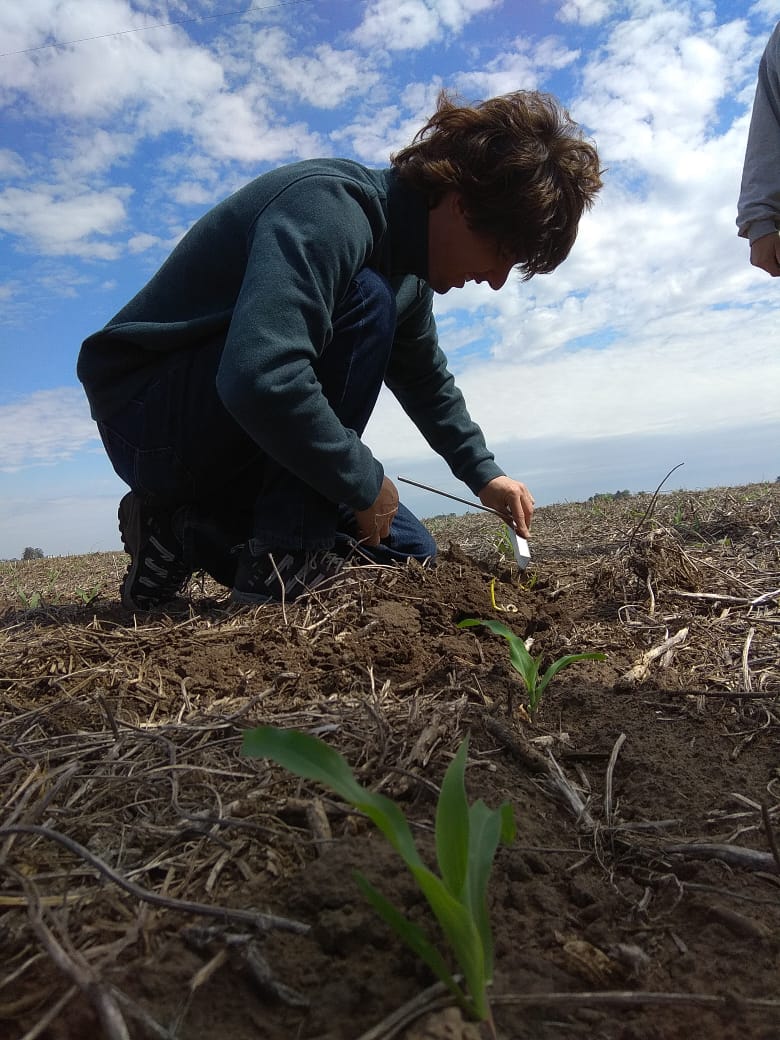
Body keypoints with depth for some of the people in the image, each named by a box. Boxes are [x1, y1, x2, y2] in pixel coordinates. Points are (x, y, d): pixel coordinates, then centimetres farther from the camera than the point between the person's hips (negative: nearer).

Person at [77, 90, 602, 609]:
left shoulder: (408, 270, 5)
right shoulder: (330, 207, -24)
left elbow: (425, 376, 21)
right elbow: (260, 381, -40)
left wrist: (483, 473, 20)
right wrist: (367, 485, -26)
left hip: (239, 434, 9)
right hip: (149, 417, -9)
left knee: (408, 551, 8)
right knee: (367, 301, -26)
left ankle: (192, 532, 5)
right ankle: (286, 563, -22)